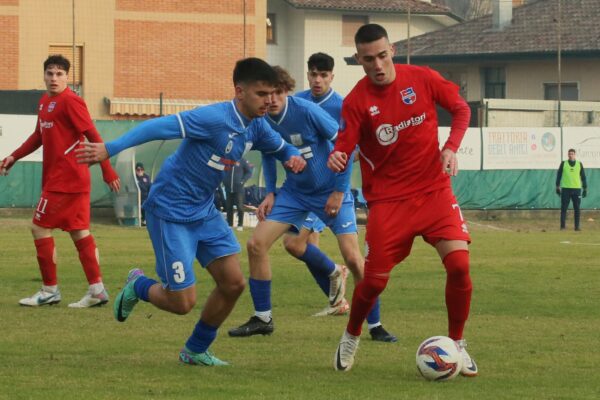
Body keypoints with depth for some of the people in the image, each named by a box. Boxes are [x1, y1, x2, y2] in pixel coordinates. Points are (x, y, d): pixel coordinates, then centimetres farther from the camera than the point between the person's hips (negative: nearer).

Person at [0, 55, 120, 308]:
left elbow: (92, 136, -17)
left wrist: (108, 171, -20)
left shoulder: (70, 101, -14)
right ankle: (96, 290, 10)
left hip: (64, 180, -9)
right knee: (78, 231, 9)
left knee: (40, 228, -3)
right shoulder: (45, 101, 13)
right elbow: (40, 135, 26)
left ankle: (49, 291, 3)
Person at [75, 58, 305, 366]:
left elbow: (281, 148, 21)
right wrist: (110, 149, -38)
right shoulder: (215, 118, -25)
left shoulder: (256, 127, 1)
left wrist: (294, 157, -4)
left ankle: (196, 351, 21)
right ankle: (138, 285, 25)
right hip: (170, 212, -8)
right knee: (183, 302, -8)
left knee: (233, 283, 1)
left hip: (204, 212, 8)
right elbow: (158, 128, -30)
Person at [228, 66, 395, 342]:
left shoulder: (307, 111, -24)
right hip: (295, 192, 5)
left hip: (331, 192, -5)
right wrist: (270, 193, 2)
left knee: (352, 256, -13)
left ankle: (375, 324, 3)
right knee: (256, 244, -7)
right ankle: (262, 319, 7)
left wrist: (339, 191, -14)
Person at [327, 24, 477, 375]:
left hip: (434, 190, 1)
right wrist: (336, 160, -36)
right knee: (375, 279, -3)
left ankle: (457, 345, 5)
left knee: (459, 264, -15)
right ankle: (351, 338, 28)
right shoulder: (357, 101, -9)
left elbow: (461, 109, 6)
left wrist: (451, 148, -10)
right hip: (389, 198, -1)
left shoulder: (423, 79, -4)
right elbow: (344, 149, -12)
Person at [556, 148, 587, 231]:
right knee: (564, 208, -2)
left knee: (577, 208, 1)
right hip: (565, 189, -1)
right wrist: (558, 187, 3)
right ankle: (562, 226, 1)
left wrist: (585, 188, 8)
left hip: (577, 189, 1)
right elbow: (559, 175, 7)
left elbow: (583, 177, 11)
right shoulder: (563, 164, 5)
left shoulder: (579, 164, 8)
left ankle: (577, 226, 7)